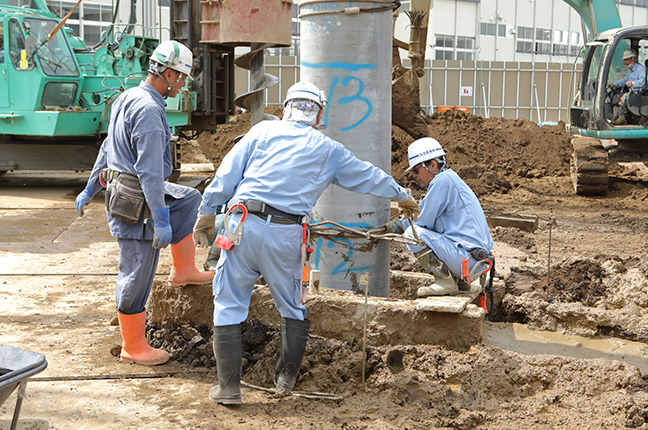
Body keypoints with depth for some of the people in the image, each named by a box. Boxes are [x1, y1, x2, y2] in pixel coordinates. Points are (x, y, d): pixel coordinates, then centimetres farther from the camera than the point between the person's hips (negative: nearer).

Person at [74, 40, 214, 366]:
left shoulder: (128, 99, 9)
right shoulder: (149, 110, -22)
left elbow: (106, 150, 19)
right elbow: (150, 171, -26)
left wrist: (90, 189, 28)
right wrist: (162, 220, -24)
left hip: (121, 189, 10)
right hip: (137, 204, -10)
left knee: (189, 200, 26)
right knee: (137, 274, 1)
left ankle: (183, 270, 31)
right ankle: (133, 346, 13)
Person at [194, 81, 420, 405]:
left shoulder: (263, 131, 11)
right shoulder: (328, 150, 14)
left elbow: (228, 172, 6)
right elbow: (368, 177, 26)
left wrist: (208, 211, 14)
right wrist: (402, 196, 41)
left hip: (245, 224, 0)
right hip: (286, 235, 1)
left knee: (229, 304, 7)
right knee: (294, 308, 19)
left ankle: (229, 386, 8)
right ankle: (286, 378, 25)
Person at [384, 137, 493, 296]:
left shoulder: (443, 179, -11)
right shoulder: (449, 179, 20)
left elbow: (424, 221, -10)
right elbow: (427, 219, 24)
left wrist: (401, 225, 8)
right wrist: (399, 223, 13)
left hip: (467, 258, -10)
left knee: (413, 233, -15)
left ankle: (446, 282, -13)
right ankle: (459, 280, 14)